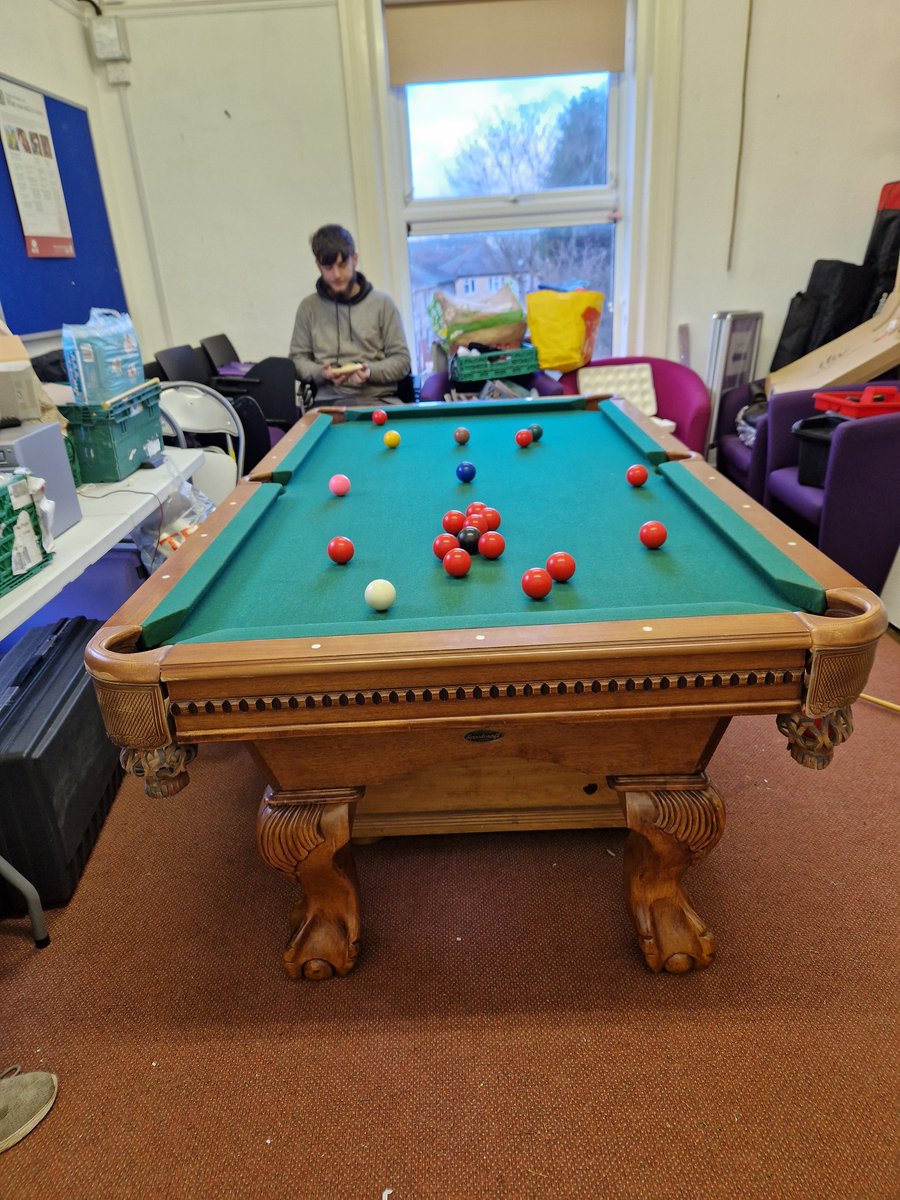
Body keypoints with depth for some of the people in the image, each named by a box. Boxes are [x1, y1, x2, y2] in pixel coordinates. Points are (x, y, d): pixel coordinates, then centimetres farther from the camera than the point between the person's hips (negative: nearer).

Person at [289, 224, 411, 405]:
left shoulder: (383, 304, 7)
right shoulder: (309, 307, 11)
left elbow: (402, 360, 6)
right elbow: (298, 358, 14)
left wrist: (371, 371, -13)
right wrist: (321, 373, -8)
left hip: (379, 399, 0)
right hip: (330, 400, 0)